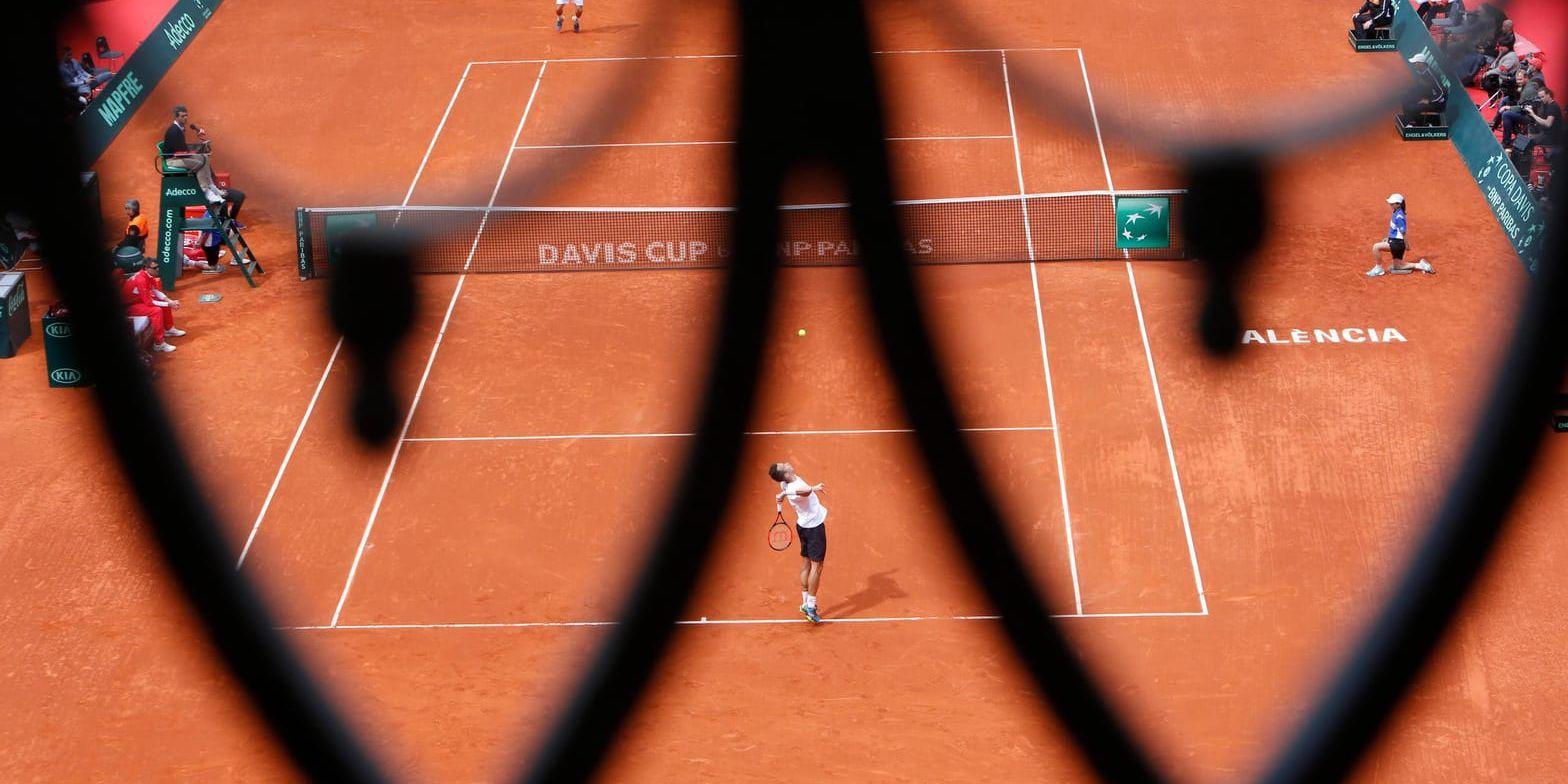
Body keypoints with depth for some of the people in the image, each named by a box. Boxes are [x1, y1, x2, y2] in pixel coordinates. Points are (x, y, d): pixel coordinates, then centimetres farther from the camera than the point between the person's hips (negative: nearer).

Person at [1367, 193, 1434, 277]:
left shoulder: (1399, 216, -19)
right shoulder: (1396, 213, 11)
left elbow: (1403, 232, -19)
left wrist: (1406, 245, -18)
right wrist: (1389, 238, 19)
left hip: (1397, 243, -10)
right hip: (1394, 242, 10)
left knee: (1376, 247, -19)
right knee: (1397, 267, 16)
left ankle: (1378, 269, -7)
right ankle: (1421, 265, 21)